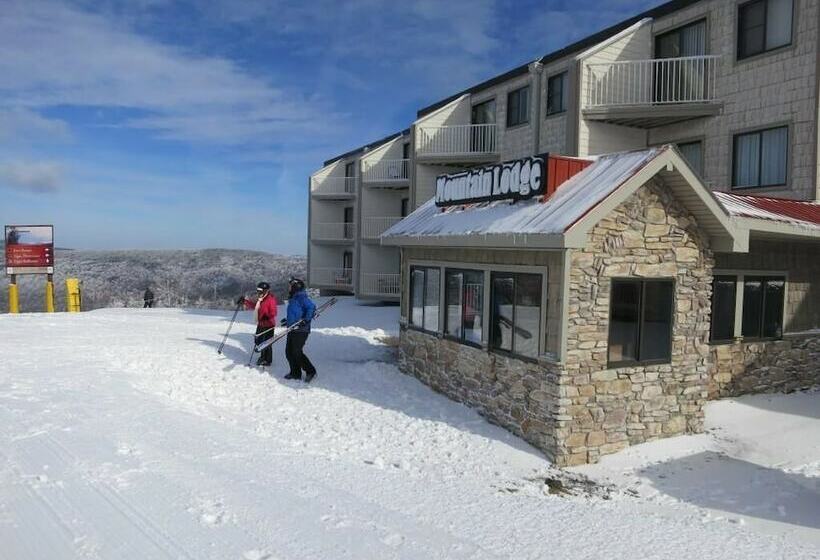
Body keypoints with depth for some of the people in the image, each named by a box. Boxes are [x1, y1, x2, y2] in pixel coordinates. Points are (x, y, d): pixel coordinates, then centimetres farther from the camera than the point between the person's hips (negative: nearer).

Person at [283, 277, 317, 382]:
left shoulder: (301, 297, -13)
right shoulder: (292, 299, 18)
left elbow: (312, 308, -23)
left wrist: (306, 320, -27)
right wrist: (288, 320, 32)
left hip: (300, 330, -10)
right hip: (292, 330, 10)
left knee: (297, 353, -9)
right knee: (289, 352, 9)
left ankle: (310, 371, 5)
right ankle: (295, 373, 21)